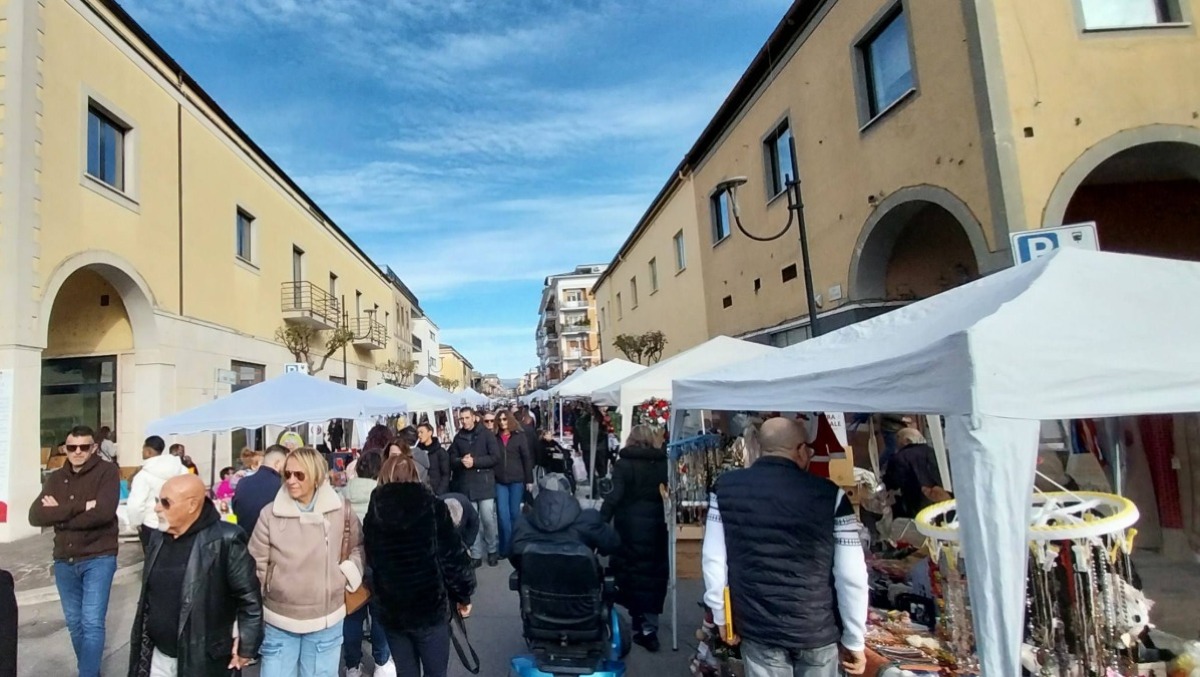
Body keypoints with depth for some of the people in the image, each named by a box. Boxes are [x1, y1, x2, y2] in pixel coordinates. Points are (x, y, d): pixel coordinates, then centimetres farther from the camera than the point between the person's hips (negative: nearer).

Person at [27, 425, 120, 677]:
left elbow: (103, 512, -22)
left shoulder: (108, 471, -9)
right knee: (74, 623, 16)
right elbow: (35, 516, -7)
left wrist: (59, 514, -11)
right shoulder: (56, 478, 7)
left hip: (98, 558, -6)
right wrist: (80, 507, -20)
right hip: (64, 561, 6)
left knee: (92, 623, -8)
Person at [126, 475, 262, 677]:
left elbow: (249, 598, -16)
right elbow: (149, 596, 15)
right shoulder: (158, 538, 3)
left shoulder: (224, 541, -20)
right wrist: (142, 644, 17)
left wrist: (246, 648, -13)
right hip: (158, 656, 6)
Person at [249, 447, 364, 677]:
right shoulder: (270, 514, -9)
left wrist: (349, 576, -4)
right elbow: (255, 567, -2)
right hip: (279, 623, 0)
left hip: (326, 622, 1)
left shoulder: (341, 510, -6)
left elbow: (358, 546, 10)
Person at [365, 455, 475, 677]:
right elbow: (453, 556, -10)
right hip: (431, 608, -3)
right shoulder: (432, 507, -10)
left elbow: (372, 560, 5)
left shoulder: (374, 513, -2)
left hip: (392, 611, 3)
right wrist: (464, 594, 3)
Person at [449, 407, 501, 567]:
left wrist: (474, 461, -16)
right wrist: (462, 462, -13)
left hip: (485, 483, -3)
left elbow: (495, 457, -8)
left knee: (488, 519, -2)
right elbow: (452, 459, 9)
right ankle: (475, 554, 17)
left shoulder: (486, 434, -2)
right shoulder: (458, 438, 8)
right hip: (465, 485, 3)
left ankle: (493, 551, 17)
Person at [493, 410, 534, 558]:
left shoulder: (520, 436, 0)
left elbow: (527, 458, -1)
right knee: (503, 514, -1)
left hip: (517, 480, -1)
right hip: (500, 481, 1)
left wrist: (529, 480, -4)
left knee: (514, 513, 8)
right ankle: (505, 547, 9)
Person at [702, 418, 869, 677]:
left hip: (757, 626, 1)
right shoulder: (830, 495, -12)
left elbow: (713, 558, -3)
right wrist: (853, 640, 2)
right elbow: (851, 576, -10)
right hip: (818, 629, -1)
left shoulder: (727, 488, -6)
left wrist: (721, 615, 8)